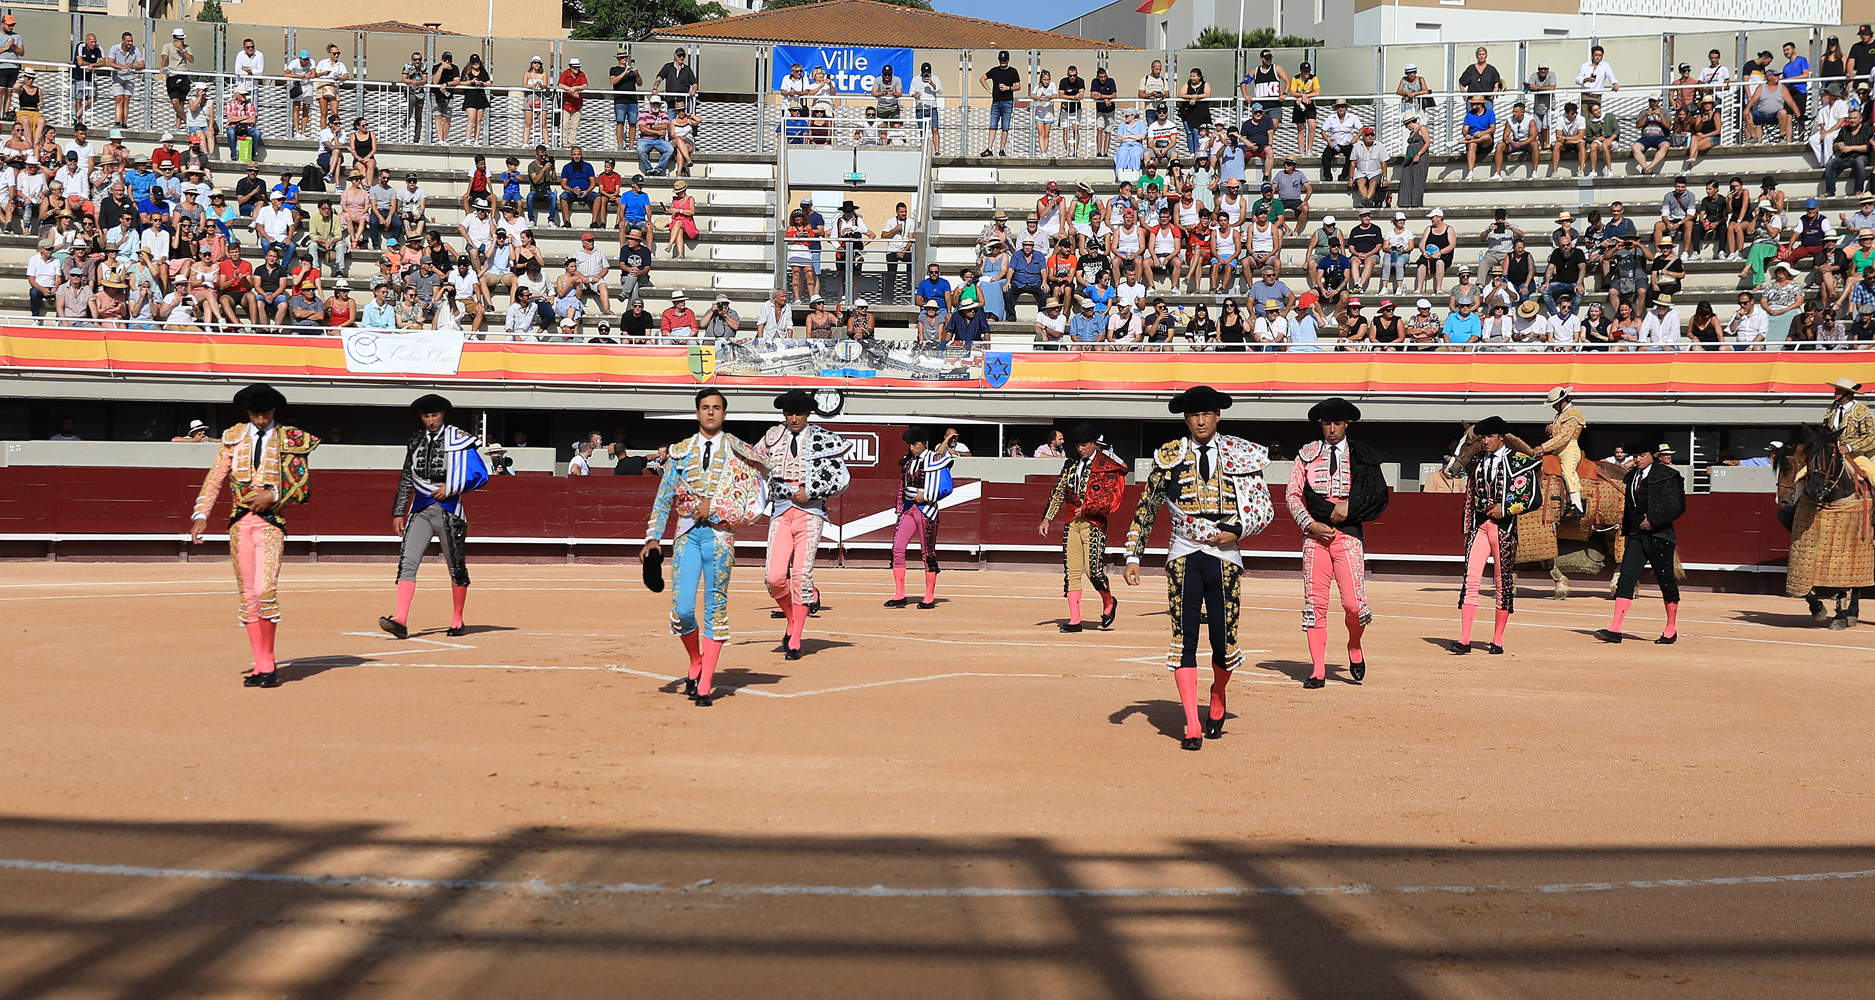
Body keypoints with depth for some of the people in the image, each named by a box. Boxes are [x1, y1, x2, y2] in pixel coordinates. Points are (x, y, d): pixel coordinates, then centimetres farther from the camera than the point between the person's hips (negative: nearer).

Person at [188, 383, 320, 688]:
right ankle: (259, 666, 11)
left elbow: (303, 486, 4)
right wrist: (201, 515, -4)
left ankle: (268, 665, -7)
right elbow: (215, 480, 7)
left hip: (271, 521, -3)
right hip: (240, 522, 3)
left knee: (265, 590, -16)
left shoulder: (289, 440, 4)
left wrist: (272, 496, -11)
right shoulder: (233, 437, 10)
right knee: (247, 595, 5)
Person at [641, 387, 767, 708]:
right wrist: (654, 538, 1)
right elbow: (664, 498, 10)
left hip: (720, 534, -1)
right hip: (687, 533, 2)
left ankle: (705, 685, 4)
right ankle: (696, 663, 21)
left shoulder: (738, 453, 6)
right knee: (682, 609, -8)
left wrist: (713, 506, -11)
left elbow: (751, 501, -1)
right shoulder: (680, 451, 12)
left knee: (715, 609, 0)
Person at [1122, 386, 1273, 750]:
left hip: (1224, 556, 0)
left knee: (1224, 643, 0)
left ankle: (1216, 701, 32)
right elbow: (1145, 509, 11)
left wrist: (1237, 530, -8)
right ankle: (1192, 728, -5)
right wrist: (1133, 557, 5)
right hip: (1184, 556, 0)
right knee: (1184, 639, -8)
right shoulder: (1169, 457, 6)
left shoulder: (1244, 455, 5)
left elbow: (1265, 508, 9)